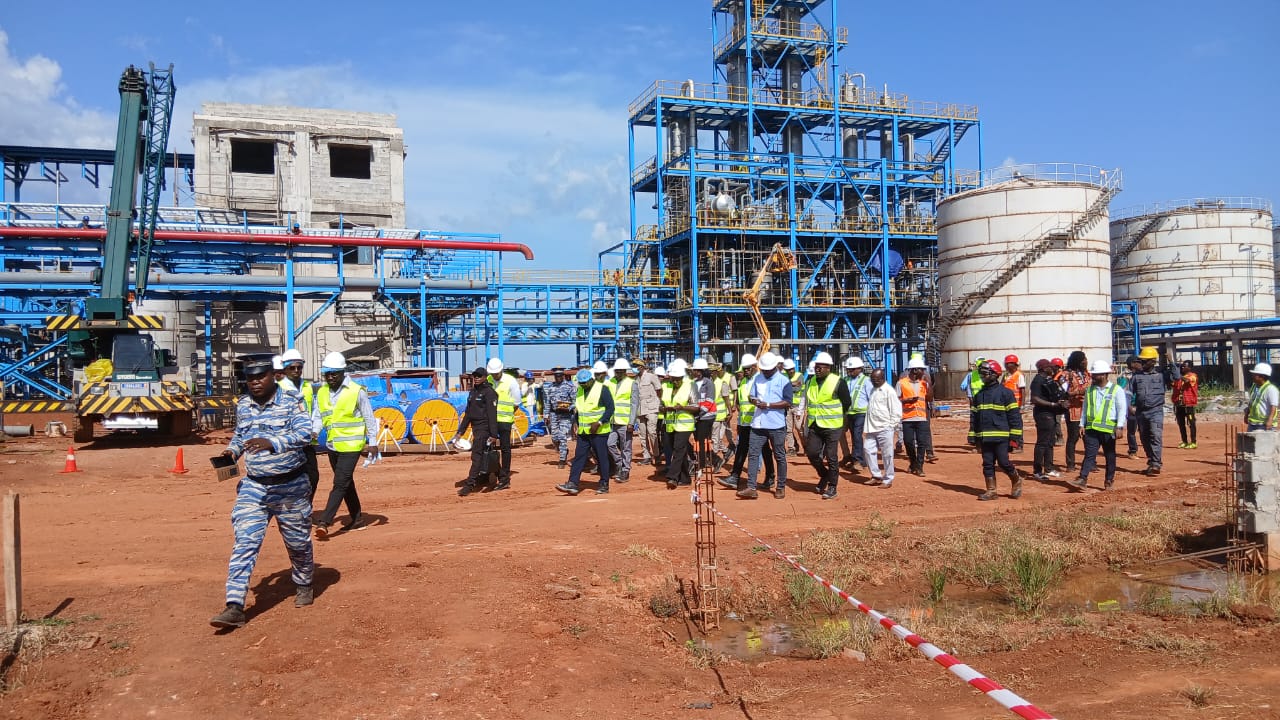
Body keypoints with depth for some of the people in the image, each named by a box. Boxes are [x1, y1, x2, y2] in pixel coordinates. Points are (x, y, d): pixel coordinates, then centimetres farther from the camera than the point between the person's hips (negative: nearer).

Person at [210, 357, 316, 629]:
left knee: (297, 541, 12)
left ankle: (303, 585, 37)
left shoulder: (291, 401, -10)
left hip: (290, 486, -3)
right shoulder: (242, 406, 5)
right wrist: (232, 450, -1)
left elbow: (305, 433, -23)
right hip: (253, 485, 3)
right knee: (244, 543, -9)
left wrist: (271, 443, -37)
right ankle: (235, 606, -11)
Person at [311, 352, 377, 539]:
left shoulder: (357, 391, -7)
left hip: (351, 445, -6)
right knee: (346, 483, 15)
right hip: (332, 445, 7)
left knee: (340, 483, -12)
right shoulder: (321, 393, 8)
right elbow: (318, 417, 10)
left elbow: (369, 418, -3)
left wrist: (372, 443, -4)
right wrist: (313, 432, -10)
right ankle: (357, 518, 26)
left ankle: (324, 522, -16)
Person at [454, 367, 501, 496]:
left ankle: (470, 484, -15)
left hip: (484, 427, -8)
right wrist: (460, 431, 17)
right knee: (482, 455, 14)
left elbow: (492, 414, -15)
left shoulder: (489, 392, -10)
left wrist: (493, 435, -20)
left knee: (477, 455, -12)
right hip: (475, 427, 8)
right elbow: (468, 413, 20)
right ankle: (484, 478, 25)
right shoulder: (473, 392, 16)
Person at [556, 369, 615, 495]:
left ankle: (604, 485, 9)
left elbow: (610, 408, -14)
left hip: (599, 431, -6)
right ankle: (572, 484, 0)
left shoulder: (602, 389, -11)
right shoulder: (580, 390, 11)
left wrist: (599, 423, -21)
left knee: (602, 457, 1)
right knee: (579, 456, 1)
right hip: (583, 431, 6)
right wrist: (577, 423, 15)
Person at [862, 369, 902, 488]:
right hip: (872, 428, 8)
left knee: (887, 454, -1)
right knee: (868, 449, 6)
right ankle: (876, 476, 16)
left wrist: (891, 425, -12)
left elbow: (896, 409, -12)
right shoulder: (873, 390, 16)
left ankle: (888, 480, 8)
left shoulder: (889, 390, -9)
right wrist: (866, 427, 15)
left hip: (884, 428, -8)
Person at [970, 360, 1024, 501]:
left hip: (1001, 436, -6)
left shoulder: (1005, 392, -4)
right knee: (987, 464, 6)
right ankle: (991, 491, 13)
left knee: (1003, 462, -4)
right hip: (984, 437, 6)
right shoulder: (978, 395, 13)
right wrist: (974, 436, 12)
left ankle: (1017, 480, 21)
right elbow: (974, 416, 17)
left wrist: (1015, 436, -10)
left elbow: (1014, 415, -6)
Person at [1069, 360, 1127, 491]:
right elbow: (1085, 408, 17)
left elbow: (1122, 409, -5)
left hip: (1109, 429, -3)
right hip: (1091, 428, 3)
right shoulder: (1089, 390, 12)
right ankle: (1083, 480, -11)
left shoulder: (1116, 390, -2)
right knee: (1089, 454, -5)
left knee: (1110, 456, 9)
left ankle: (1109, 481, 19)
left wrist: (1119, 426, -13)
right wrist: (1082, 424, 10)